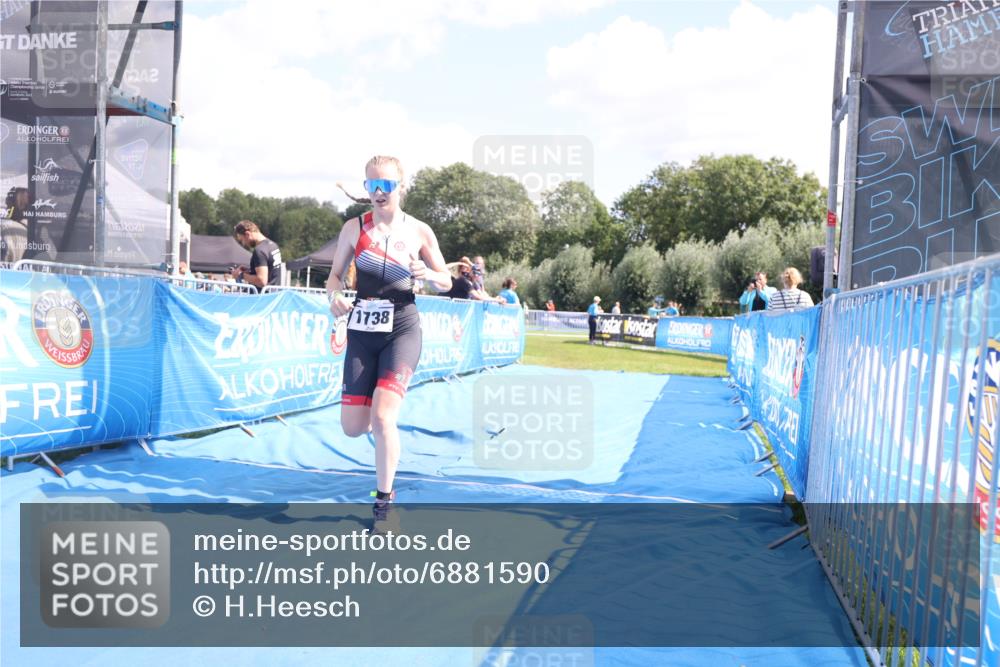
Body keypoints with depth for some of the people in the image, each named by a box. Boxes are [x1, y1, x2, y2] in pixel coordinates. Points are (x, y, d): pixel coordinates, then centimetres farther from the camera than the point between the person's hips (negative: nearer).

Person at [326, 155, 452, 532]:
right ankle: (384, 421, 40)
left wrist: (427, 274, -18)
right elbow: (335, 275, 8)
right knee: (353, 428, 1)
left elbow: (447, 283, 5)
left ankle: (384, 500, 4)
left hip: (402, 332, -2)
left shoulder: (419, 231, -2)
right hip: (362, 333, 3)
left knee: (382, 417, -18)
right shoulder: (354, 228, 1)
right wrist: (334, 296, -15)